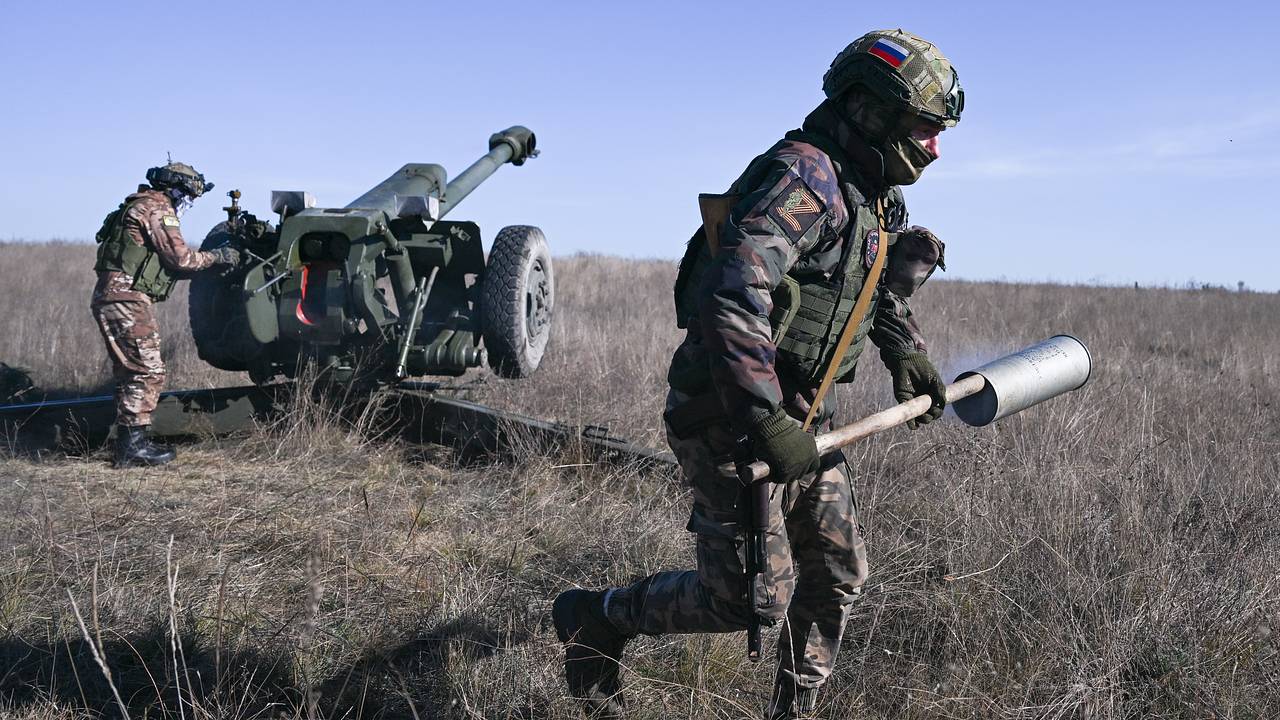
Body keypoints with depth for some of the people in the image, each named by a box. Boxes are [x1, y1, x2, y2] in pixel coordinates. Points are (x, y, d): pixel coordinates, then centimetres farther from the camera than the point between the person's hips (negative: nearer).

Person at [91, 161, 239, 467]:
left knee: (129, 373, 13)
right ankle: (134, 445, -8)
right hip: (127, 299, -11)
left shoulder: (141, 206, 24)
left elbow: (165, 262, 23)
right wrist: (217, 256, 1)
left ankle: (127, 444, 17)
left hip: (112, 299, 11)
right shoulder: (157, 209, -8)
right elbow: (180, 257, -12)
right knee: (148, 373, -9)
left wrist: (207, 262, 17)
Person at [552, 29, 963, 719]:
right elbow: (734, 294, -33)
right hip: (728, 417, -10)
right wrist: (767, 423, -33)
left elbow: (881, 286, 36)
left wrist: (906, 353, 26)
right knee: (754, 597, -7)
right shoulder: (805, 175, -20)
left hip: (799, 417, 10)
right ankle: (594, 620, 13)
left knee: (837, 573, 12)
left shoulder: (871, 197, 13)